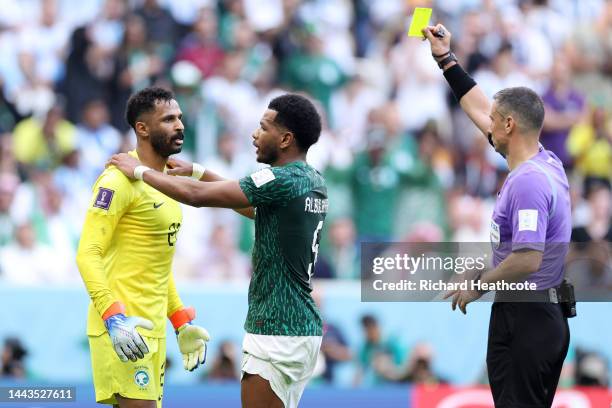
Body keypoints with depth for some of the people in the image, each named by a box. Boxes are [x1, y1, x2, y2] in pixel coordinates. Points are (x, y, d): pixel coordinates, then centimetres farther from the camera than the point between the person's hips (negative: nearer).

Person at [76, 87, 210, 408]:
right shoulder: (120, 181, -12)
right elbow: (87, 254, -19)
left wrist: (181, 323, 22)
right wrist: (113, 317, -29)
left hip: (152, 327, 9)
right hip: (122, 327, -9)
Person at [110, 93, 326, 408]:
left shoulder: (282, 181, -18)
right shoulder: (314, 182, 12)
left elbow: (196, 196, -18)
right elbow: (252, 206, 28)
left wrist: (139, 170, -5)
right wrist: (197, 171, 24)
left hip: (276, 333, -10)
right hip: (305, 328, 10)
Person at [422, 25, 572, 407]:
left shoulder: (528, 182, -21)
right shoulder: (547, 162, 8)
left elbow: (528, 260, -28)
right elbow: (480, 109, 21)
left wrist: (478, 284, -13)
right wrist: (446, 59, 25)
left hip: (524, 318, -10)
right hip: (549, 316, 10)